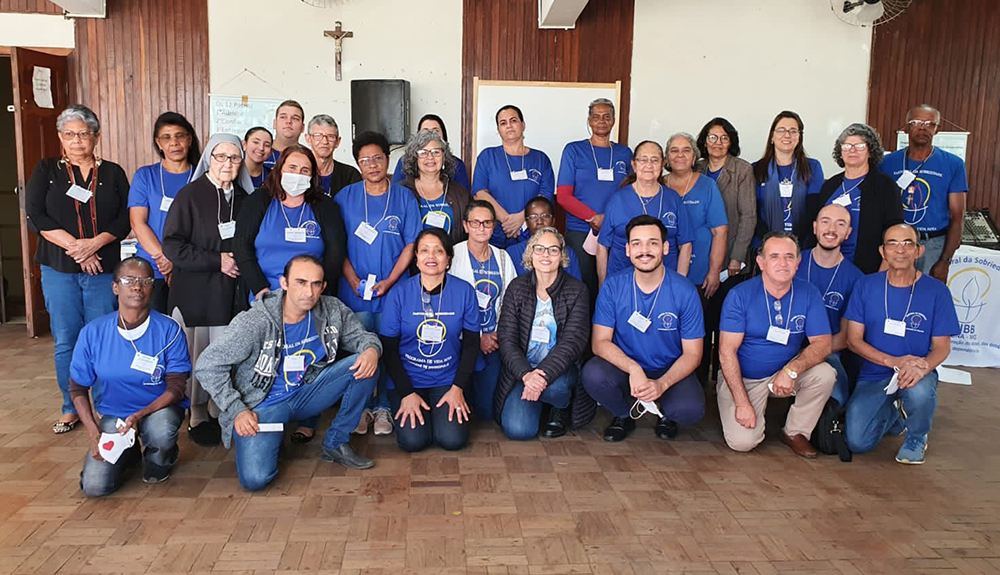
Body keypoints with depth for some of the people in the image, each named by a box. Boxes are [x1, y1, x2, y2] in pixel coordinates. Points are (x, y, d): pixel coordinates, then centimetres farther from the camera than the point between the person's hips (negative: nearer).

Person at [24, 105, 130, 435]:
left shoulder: (113, 173, 8)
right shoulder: (46, 171, 8)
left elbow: (124, 220, 0)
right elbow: (35, 216, -2)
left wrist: (94, 243, -15)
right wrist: (74, 246, -12)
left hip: (103, 270, -1)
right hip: (59, 271, 1)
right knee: (66, 341, 4)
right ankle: (71, 409, 17)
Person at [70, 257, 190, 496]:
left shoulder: (169, 330, -14)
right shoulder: (93, 333, -8)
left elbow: (177, 387, -13)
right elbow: (78, 388, 2)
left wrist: (140, 416, -27)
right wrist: (93, 432, -9)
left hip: (160, 408, -2)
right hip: (114, 413, 2)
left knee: (161, 433, -38)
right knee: (94, 486, -15)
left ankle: (160, 458, 2)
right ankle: (128, 453, 20)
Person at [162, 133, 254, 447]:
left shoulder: (243, 198, 11)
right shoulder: (190, 195, -4)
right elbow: (172, 245, -10)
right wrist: (217, 261, -14)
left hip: (232, 294, 4)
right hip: (195, 292, -4)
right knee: (198, 354, 1)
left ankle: (221, 412, 17)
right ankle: (197, 417, 16)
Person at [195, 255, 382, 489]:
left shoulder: (333, 310, -8)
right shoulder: (254, 322, -20)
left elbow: (360, 335, 6)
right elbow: (207, 366, -13)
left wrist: (372, 349, -19)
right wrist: (237, 411, -17)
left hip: (306, 395, 4)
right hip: (263, 405, -4)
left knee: (365, 365, -15)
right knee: (255, 479, -25)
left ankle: (336, 444, 0)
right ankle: (272, 440, 12)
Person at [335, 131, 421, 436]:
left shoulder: (404, 197, 5)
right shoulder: (345, 197, 6)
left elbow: (411, 244, 1)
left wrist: (389, 281, -9)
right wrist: (353, 280, -9)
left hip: (393, 291, 0)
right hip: (354, 292, 0)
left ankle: (383, 406, 16)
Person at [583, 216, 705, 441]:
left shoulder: (685, 291, -12)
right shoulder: (612, 286, -8)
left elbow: (692, 353, -9)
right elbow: (600, 342, -12)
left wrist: (662, 384, -26)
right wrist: (633, 368, -30)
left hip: (670, 371, -1)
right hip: (624, 367, 1)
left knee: (690, 410, -31)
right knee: (593, 375, -30)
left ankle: (666, 414, 10)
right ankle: (624, 415, 5)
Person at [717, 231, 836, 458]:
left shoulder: (809, 294, -6)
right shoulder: (740, 295, -14)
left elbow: (822, 343, -10)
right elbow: (727, 350, -15)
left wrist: (792, 370, -31)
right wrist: (742, 402, -21)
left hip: (785, 373, 3)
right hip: (742, 378, -3)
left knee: (825, 374, -25)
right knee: (743, 442, -20)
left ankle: (795, 433, -1)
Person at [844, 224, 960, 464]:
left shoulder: (936, 291, -3)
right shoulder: (866, 286, -1)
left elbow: (942, 346, -1)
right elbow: (854, 339, -2)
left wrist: (922, 366, -25)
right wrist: (894, 361, -18)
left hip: (918, 374, -1)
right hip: (873, 375, 1)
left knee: (919, 391, -38)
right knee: (857, 442, -15)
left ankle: (916, 438, 0)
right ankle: (894, 413, 23)